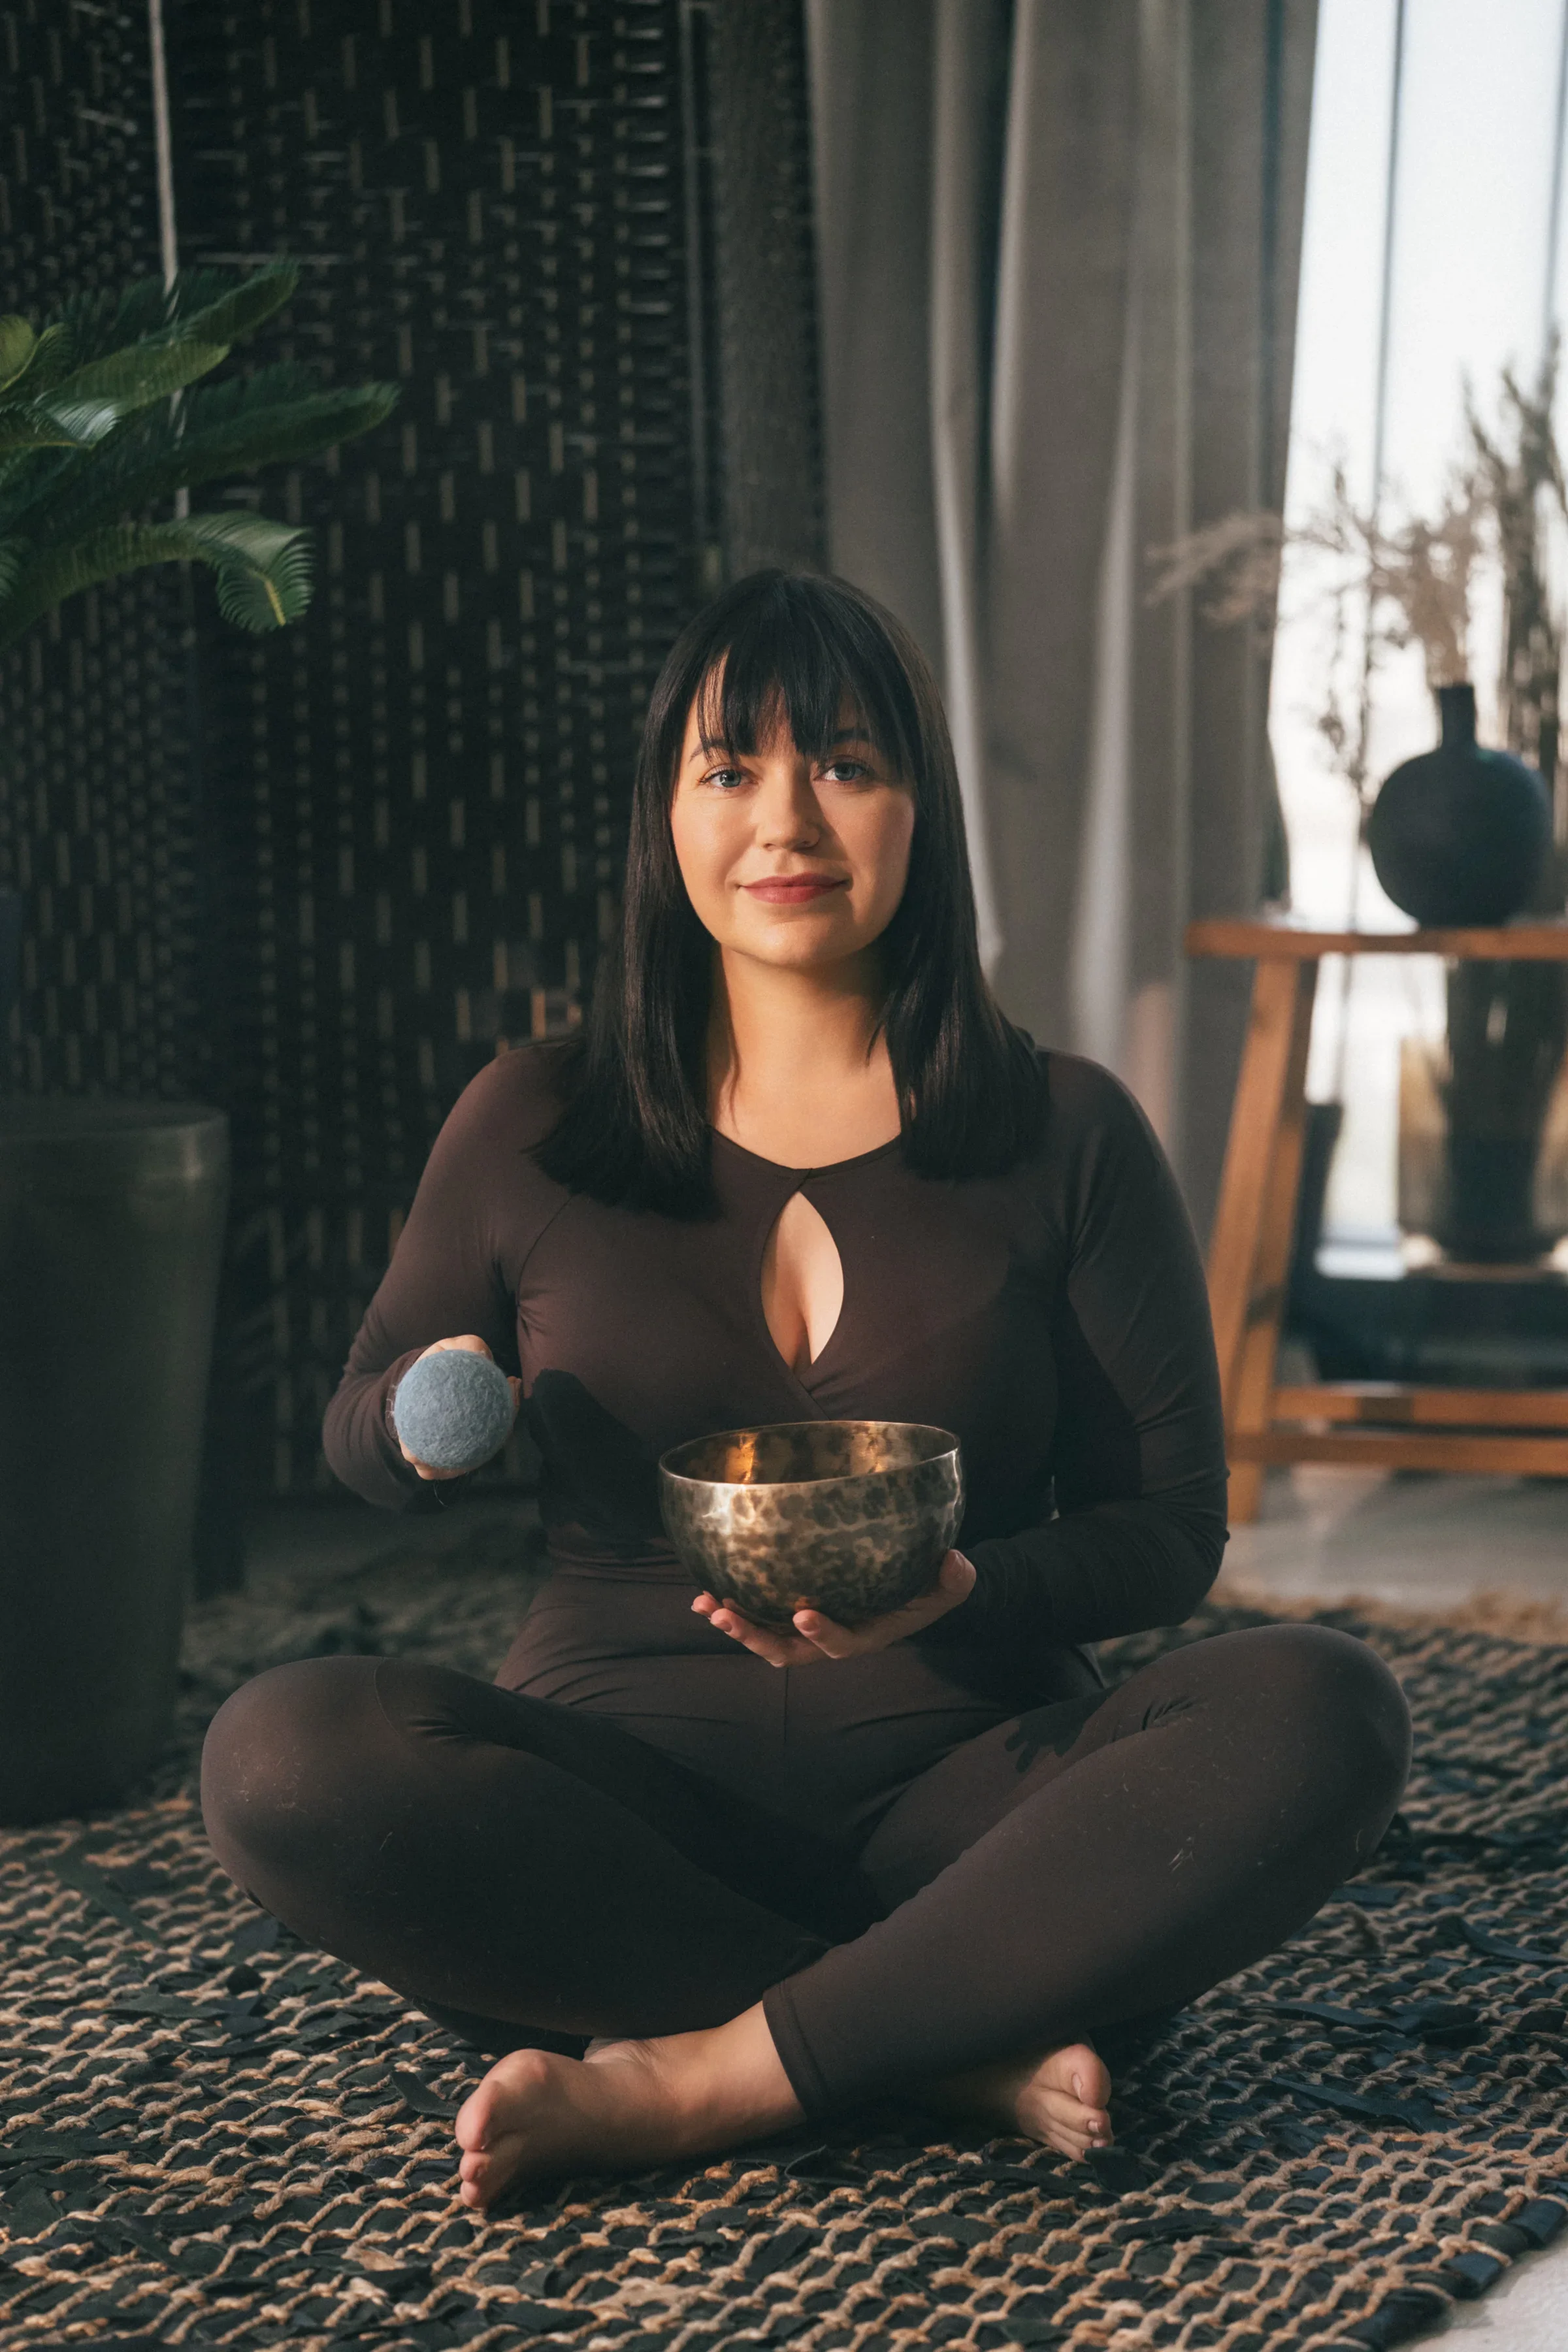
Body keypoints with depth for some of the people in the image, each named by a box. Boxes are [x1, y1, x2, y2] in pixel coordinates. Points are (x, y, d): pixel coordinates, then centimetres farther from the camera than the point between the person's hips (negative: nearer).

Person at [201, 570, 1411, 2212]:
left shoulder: (1065, 1137, 4)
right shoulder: (532, 1128, 5)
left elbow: (1169, 1528, 4)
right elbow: (358, 1427, 16)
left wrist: (967, 1595, -18)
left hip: (963, 1785, 0)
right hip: (626, 1791, 0)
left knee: (1321, 1712, -27)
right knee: (284, 1755, -29)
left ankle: (697, 2080, -25)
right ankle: (957, 2045, -22)